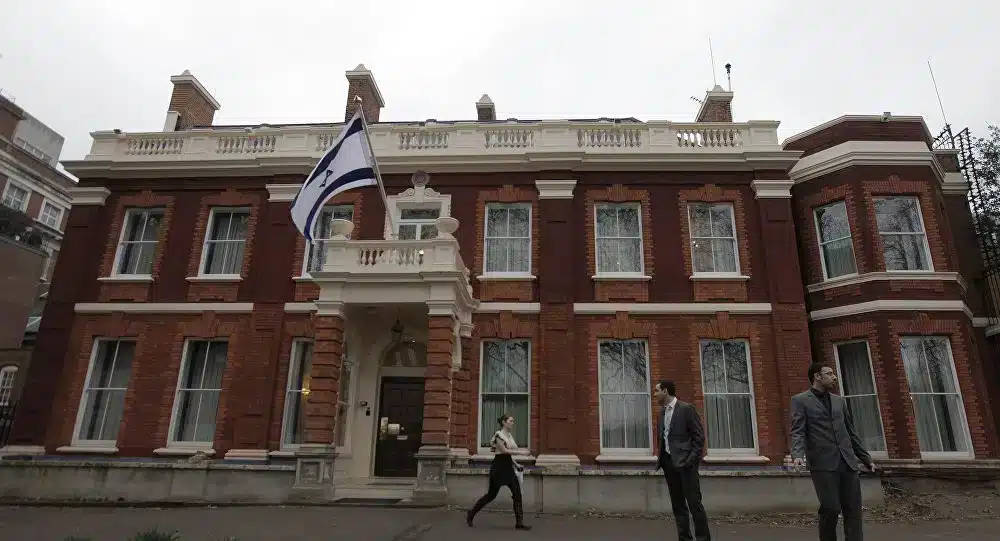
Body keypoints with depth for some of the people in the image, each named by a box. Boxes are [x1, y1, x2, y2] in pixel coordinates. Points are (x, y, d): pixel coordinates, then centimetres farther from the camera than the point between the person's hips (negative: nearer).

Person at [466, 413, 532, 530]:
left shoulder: (510, 435, 12)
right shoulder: (498, 435, -13)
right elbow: (504, 451, -20)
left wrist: (516, 464, 12)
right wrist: (521, 452, -21)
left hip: (508, 467, 8)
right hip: (499, 468, -8)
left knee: (517, 494, -1)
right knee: (492, 494, 2)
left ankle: (519, 522, 3)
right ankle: (471, 513, 19)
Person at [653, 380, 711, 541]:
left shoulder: (686, 408, -8)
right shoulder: (661, 413, 13)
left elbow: (699, 436, -10)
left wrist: (692, 460, -14)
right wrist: (660, 457, 10)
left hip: (685, 462, -7)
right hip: (668, 462, 7)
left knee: (694, 502, -6)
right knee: (677, 504, 9)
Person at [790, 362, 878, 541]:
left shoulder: (839, 401, 20)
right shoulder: (800, 400, 2)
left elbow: (851, 433, 24)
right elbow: (798, 432, -8)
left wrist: (866, 459, 20)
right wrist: (797, 455, -24)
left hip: (847, 462, 5)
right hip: (823, 464, -5)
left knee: (853, 510, 2)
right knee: (831, 508, -7)